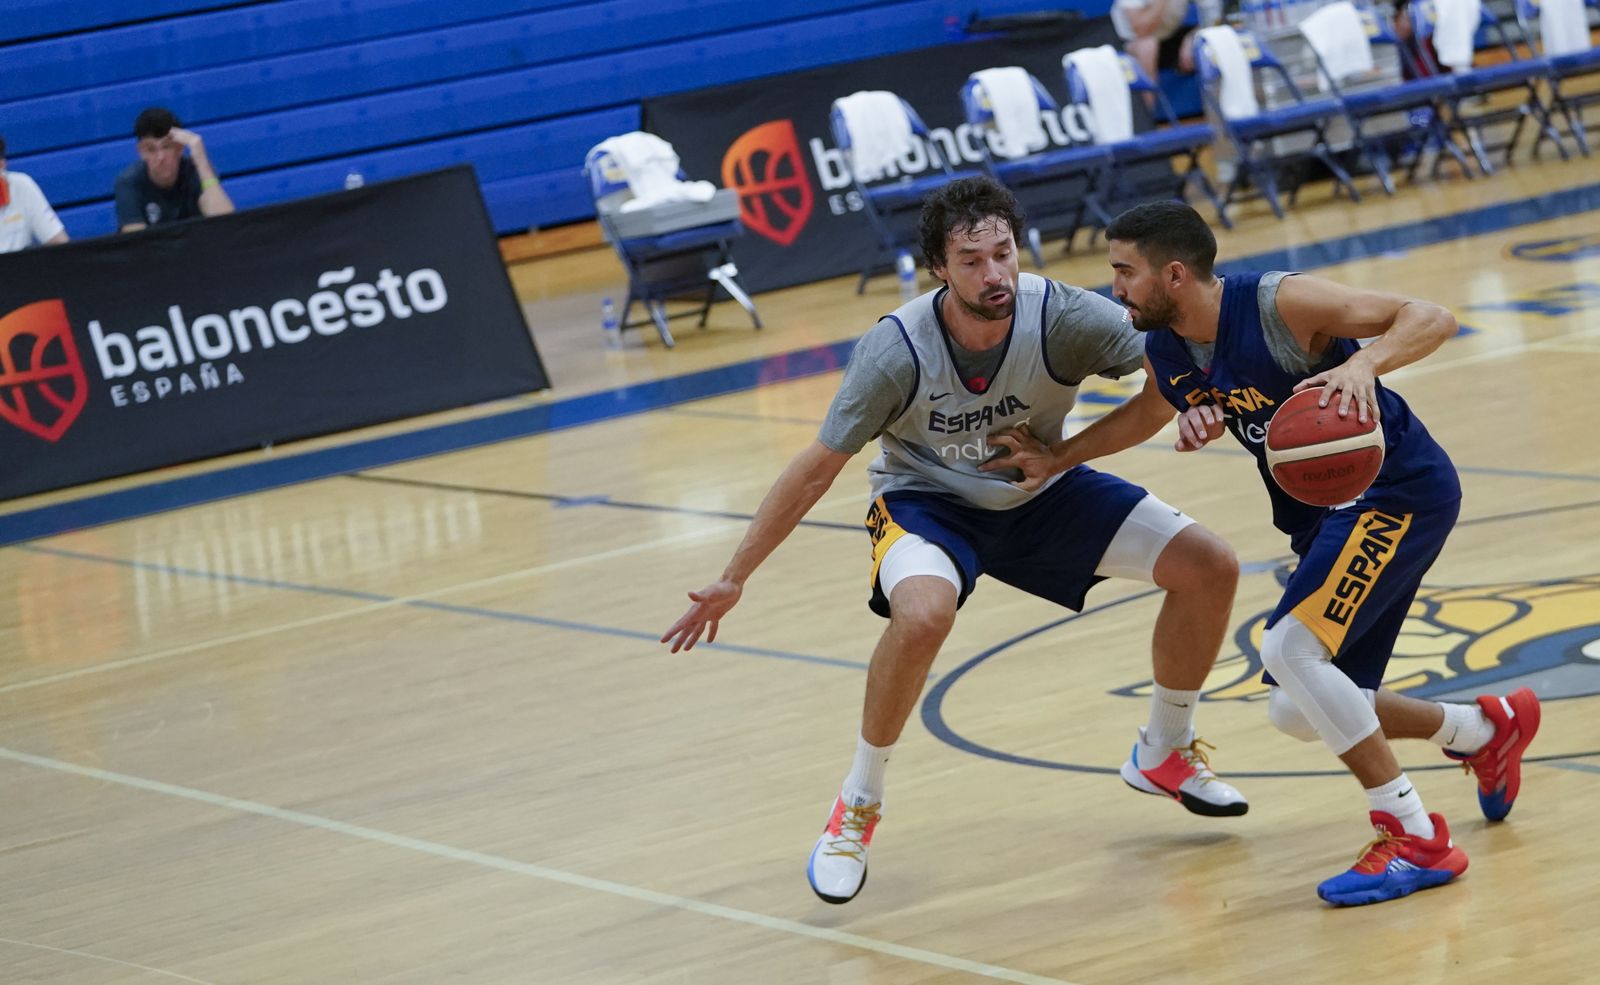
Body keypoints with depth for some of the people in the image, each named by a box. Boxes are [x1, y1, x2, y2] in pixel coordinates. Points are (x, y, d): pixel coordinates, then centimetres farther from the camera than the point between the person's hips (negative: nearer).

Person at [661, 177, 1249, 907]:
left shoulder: (1060, 315, -27)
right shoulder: (897, 350, -29)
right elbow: (817, 469, -19)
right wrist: (733, 580, -15)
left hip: (1043, 491, 4)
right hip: (929, 501, -4)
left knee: (1208, 567, -5)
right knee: (922, 615, -37)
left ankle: (1164, 754, 20)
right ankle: (858, 804, -13)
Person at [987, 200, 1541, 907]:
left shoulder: (1280, 304, -22)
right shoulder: (1166, 352, 0)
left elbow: (1432, 319, -26)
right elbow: (1146, 413, 26)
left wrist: (1363, 363, -44)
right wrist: (1058, 458, 22)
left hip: (1399, 490, -9)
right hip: (1325, 515, 9)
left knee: (1290, 648, -26)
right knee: (1299, 711, 11)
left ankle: (1416, 841, -18)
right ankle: (1487, 729, 33)